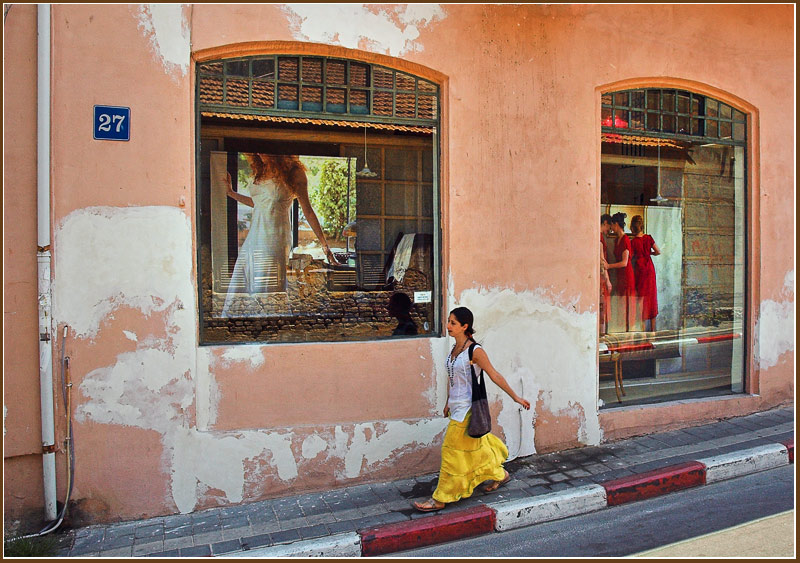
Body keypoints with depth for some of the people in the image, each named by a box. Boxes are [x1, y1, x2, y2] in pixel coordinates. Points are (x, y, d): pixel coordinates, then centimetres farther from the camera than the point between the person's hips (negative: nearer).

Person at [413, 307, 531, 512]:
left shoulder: (475, 351, -17)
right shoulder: (454, 349, 6)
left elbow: (495, 376, -12)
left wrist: (516, 397, -9)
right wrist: (448, 402, 22)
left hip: (467, 409, -8)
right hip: (457, 407, 8)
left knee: (453, 452, -2)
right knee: (475, 447, 21)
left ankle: (440, 499, 8)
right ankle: (500, 474, 42)